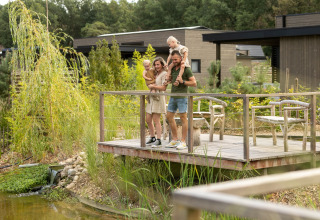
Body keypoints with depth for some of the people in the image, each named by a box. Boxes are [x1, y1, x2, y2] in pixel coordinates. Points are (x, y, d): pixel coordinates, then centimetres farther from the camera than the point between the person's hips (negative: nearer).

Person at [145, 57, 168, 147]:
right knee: (148, 120, 9)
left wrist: (153, 86, -7)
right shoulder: (156, 74, 19)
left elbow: (163, 87, -13)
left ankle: (158, 141, -9)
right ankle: (152, 138, 22)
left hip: (159, 98, -8)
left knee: (156, 120, -12)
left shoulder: (164, 74, -5)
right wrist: (150, 85, 2)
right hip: (152, 98, 8)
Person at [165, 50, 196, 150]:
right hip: (173, 96, 8)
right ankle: (175, 140, 16)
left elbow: (194, 83, -11)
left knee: (183, 118, -3)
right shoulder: (173, 69, 12)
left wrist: (182, 81, -20)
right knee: (169, 117, 8)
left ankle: (183, 142, 0)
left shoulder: (186, 69, -8)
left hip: (182, 97, -8)